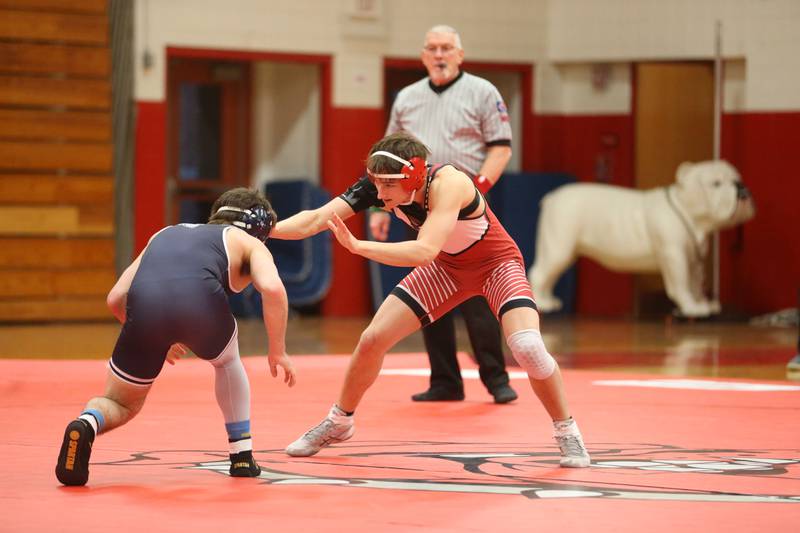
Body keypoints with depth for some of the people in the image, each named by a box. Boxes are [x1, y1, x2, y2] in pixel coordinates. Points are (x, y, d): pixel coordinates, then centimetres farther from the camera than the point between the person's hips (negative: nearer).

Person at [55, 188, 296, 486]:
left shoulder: (165, 234, 40)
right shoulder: (249, 243, 29)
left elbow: (116, 299, 33)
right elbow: (272, 288, 7)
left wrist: (158, 340, 45)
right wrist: (278, 351, 17)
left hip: (144, 304, 2)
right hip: (201, 302, -2)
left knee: (120, 405, 21)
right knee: (227, 362, 35)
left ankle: (86, 424, -12)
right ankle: (242, 457, 31)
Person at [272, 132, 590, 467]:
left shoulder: (447, 184, -38)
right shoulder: (378, 185, -23)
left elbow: (425, 251, -50)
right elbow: (316, 219, -26)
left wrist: (358, 246, -54)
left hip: (497, 264, -5)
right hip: (447, 267, 5)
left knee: (527, 347, -26)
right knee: (372, 340, -2)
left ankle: (567, 433, -3)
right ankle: (338, 423, 22)